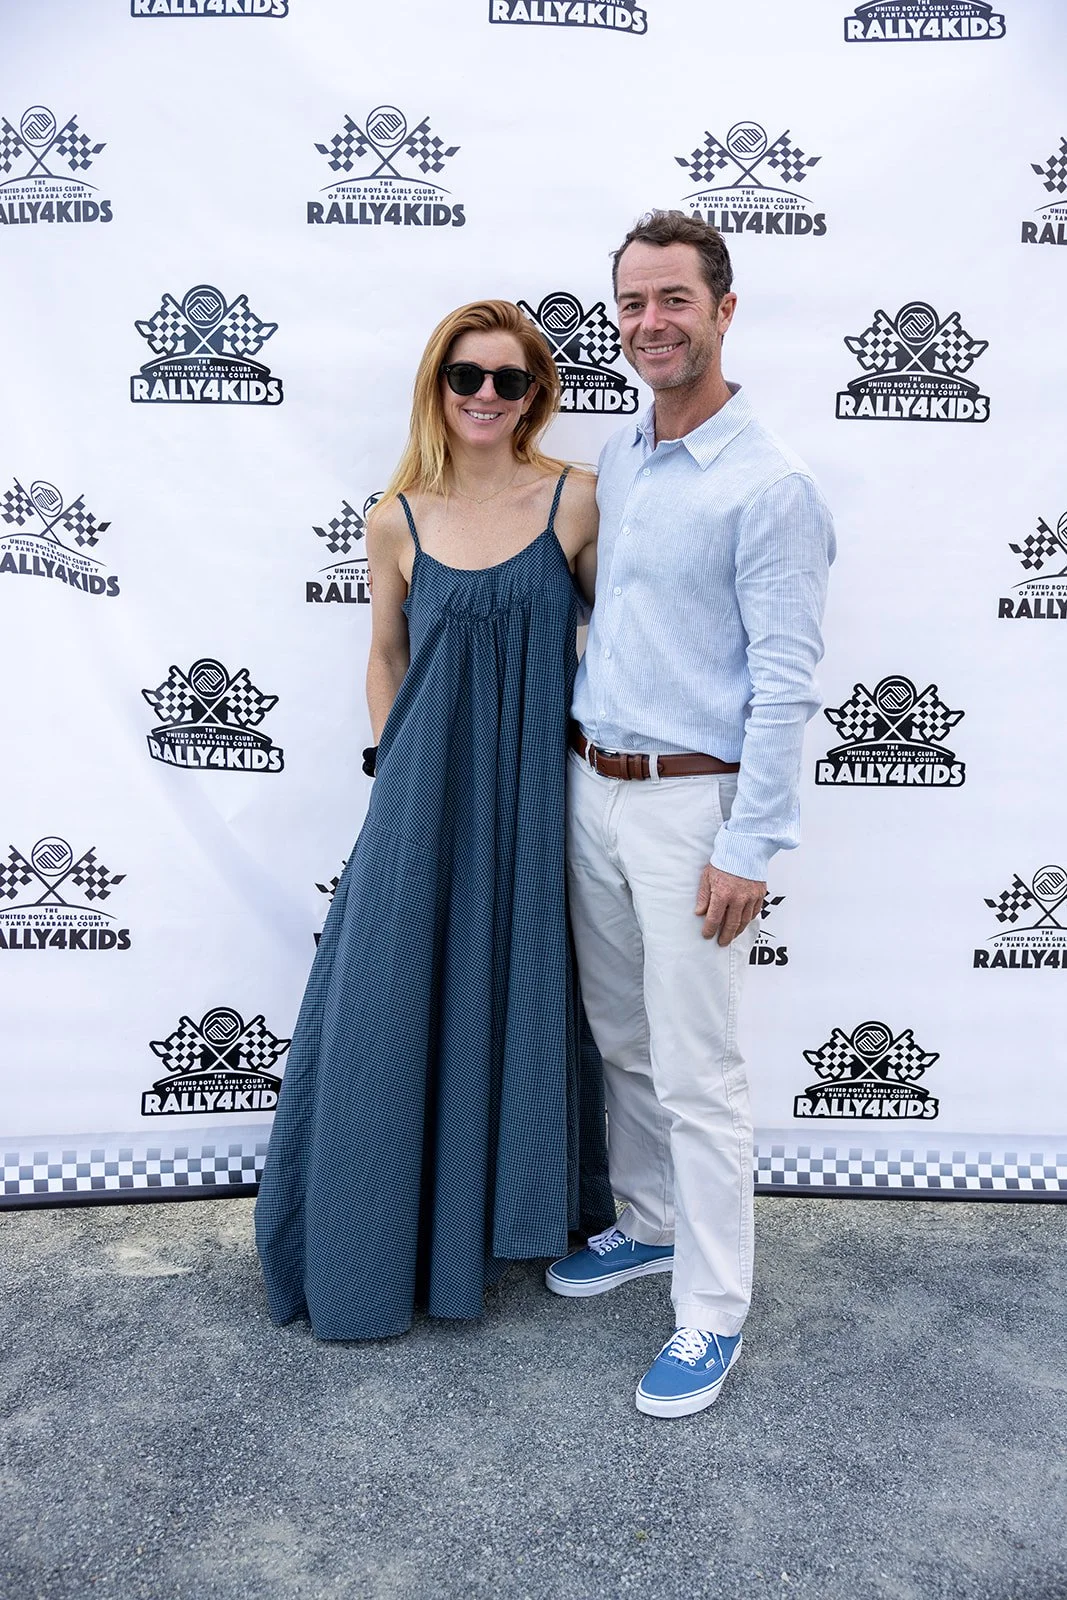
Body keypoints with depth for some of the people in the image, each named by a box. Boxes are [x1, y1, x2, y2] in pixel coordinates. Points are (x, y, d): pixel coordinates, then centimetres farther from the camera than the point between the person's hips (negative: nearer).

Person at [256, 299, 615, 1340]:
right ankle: (388, 1244, 28)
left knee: (527, 992, 12)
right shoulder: (397, 520, 1)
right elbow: (385, 658, 11)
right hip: (426, 785, 1)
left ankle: (516, 1206, 36)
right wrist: (396, 766, 6)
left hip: (541, 786, 0)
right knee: (402, 998, 6)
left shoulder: (573, 501, -2)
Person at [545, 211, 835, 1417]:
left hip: (690, 802, -7)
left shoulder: (768, 486, -13)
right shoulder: (614, 463, 10)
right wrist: (587, 758, 15)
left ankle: (711, 1314, 17)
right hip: (591, 786, 8)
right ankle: (649, 1225, 39)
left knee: (696, 1072, 1)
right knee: (622, 1041, 19)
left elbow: (784, 684, -16)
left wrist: (750, 849, -18)